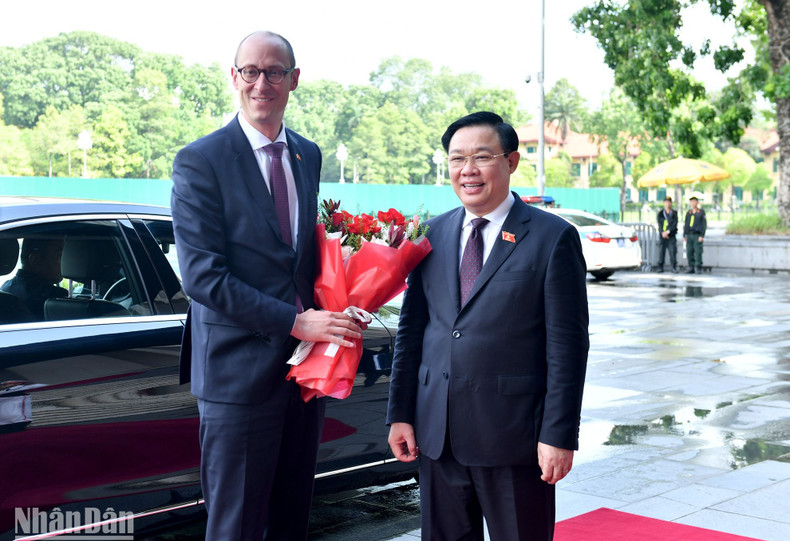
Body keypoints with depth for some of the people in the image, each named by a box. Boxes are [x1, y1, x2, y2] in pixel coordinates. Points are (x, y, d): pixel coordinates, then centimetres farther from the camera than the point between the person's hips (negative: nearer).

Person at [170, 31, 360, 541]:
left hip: (306, 363, 6)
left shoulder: (309, 155, 11)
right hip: (240, 370, -6)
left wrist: (329, 316, -1)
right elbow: (203, 276, -16)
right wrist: (294, 322, -21)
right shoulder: (200, 162, -9)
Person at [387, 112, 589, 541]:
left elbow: (567, 345, -8)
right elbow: (410, 329, 11)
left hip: (514, 438, -4)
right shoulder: (434, 234, 9)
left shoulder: (553, 238, -5)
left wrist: (559, 435, -11)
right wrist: (400, 413, 7)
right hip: (437, 434, 5)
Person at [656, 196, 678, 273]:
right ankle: (660, 268, 4)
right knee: (661, 251, -1)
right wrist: (662, 232, -13)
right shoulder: (660, 213, 9)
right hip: (662, 235, 1)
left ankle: (674, 268, -5)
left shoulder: (674, 213, 6)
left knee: (673, 252, -8)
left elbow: (675, 224, -3)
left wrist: (668, 231, -14)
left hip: (672, 236, -1)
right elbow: (659, 223, 1)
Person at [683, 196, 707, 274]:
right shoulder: (688, 213, 14)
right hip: (689, 235, 5)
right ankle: (691, 268, 7)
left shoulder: (701, 212, 0)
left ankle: (699, 269, -2)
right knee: (689, 253, 1)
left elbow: (704, 225, -5)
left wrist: (702, 236, -13)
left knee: (698, 252, -7)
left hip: (697, 236, -5)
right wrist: (684, 235, 9)